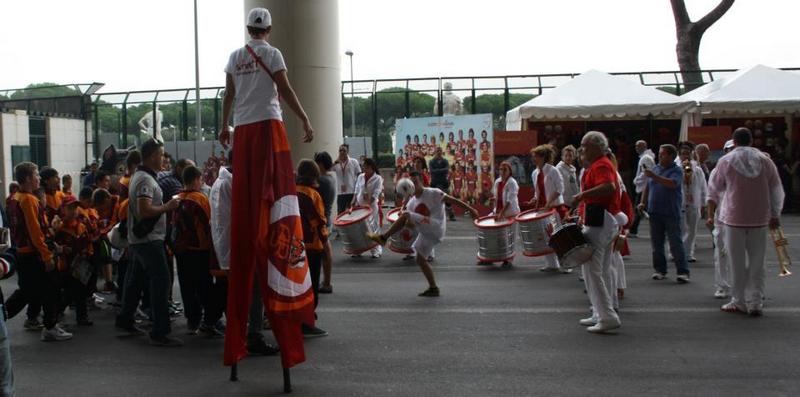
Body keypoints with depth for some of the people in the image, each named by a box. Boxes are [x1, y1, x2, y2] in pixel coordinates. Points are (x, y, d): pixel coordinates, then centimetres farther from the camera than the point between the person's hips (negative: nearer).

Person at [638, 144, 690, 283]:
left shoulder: (676, 170, -4)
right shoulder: (655, 168, 14)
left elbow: (672, 183, -24)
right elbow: (647, 187, 19)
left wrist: (654, 176, -26)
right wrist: (643, 202, 8)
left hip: (671, 213, -6)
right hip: (655, 212, 6)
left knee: (675, 243, -5)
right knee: (656, 243, 8)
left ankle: (683, 272, -3)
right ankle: (660, 270, 18)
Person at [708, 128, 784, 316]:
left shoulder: (726, 161, -2)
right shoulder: (765, 160, 3)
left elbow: (714, 190, 3)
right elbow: (776, 191, 8)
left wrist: (710, 214, 13)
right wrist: (775, 216, 17)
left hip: (734, 218, -2)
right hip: (759, 219, 2)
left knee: (738, 263, 6)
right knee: (756, 263, 8)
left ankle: (739, 302, 12)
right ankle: (755, 303, 8)